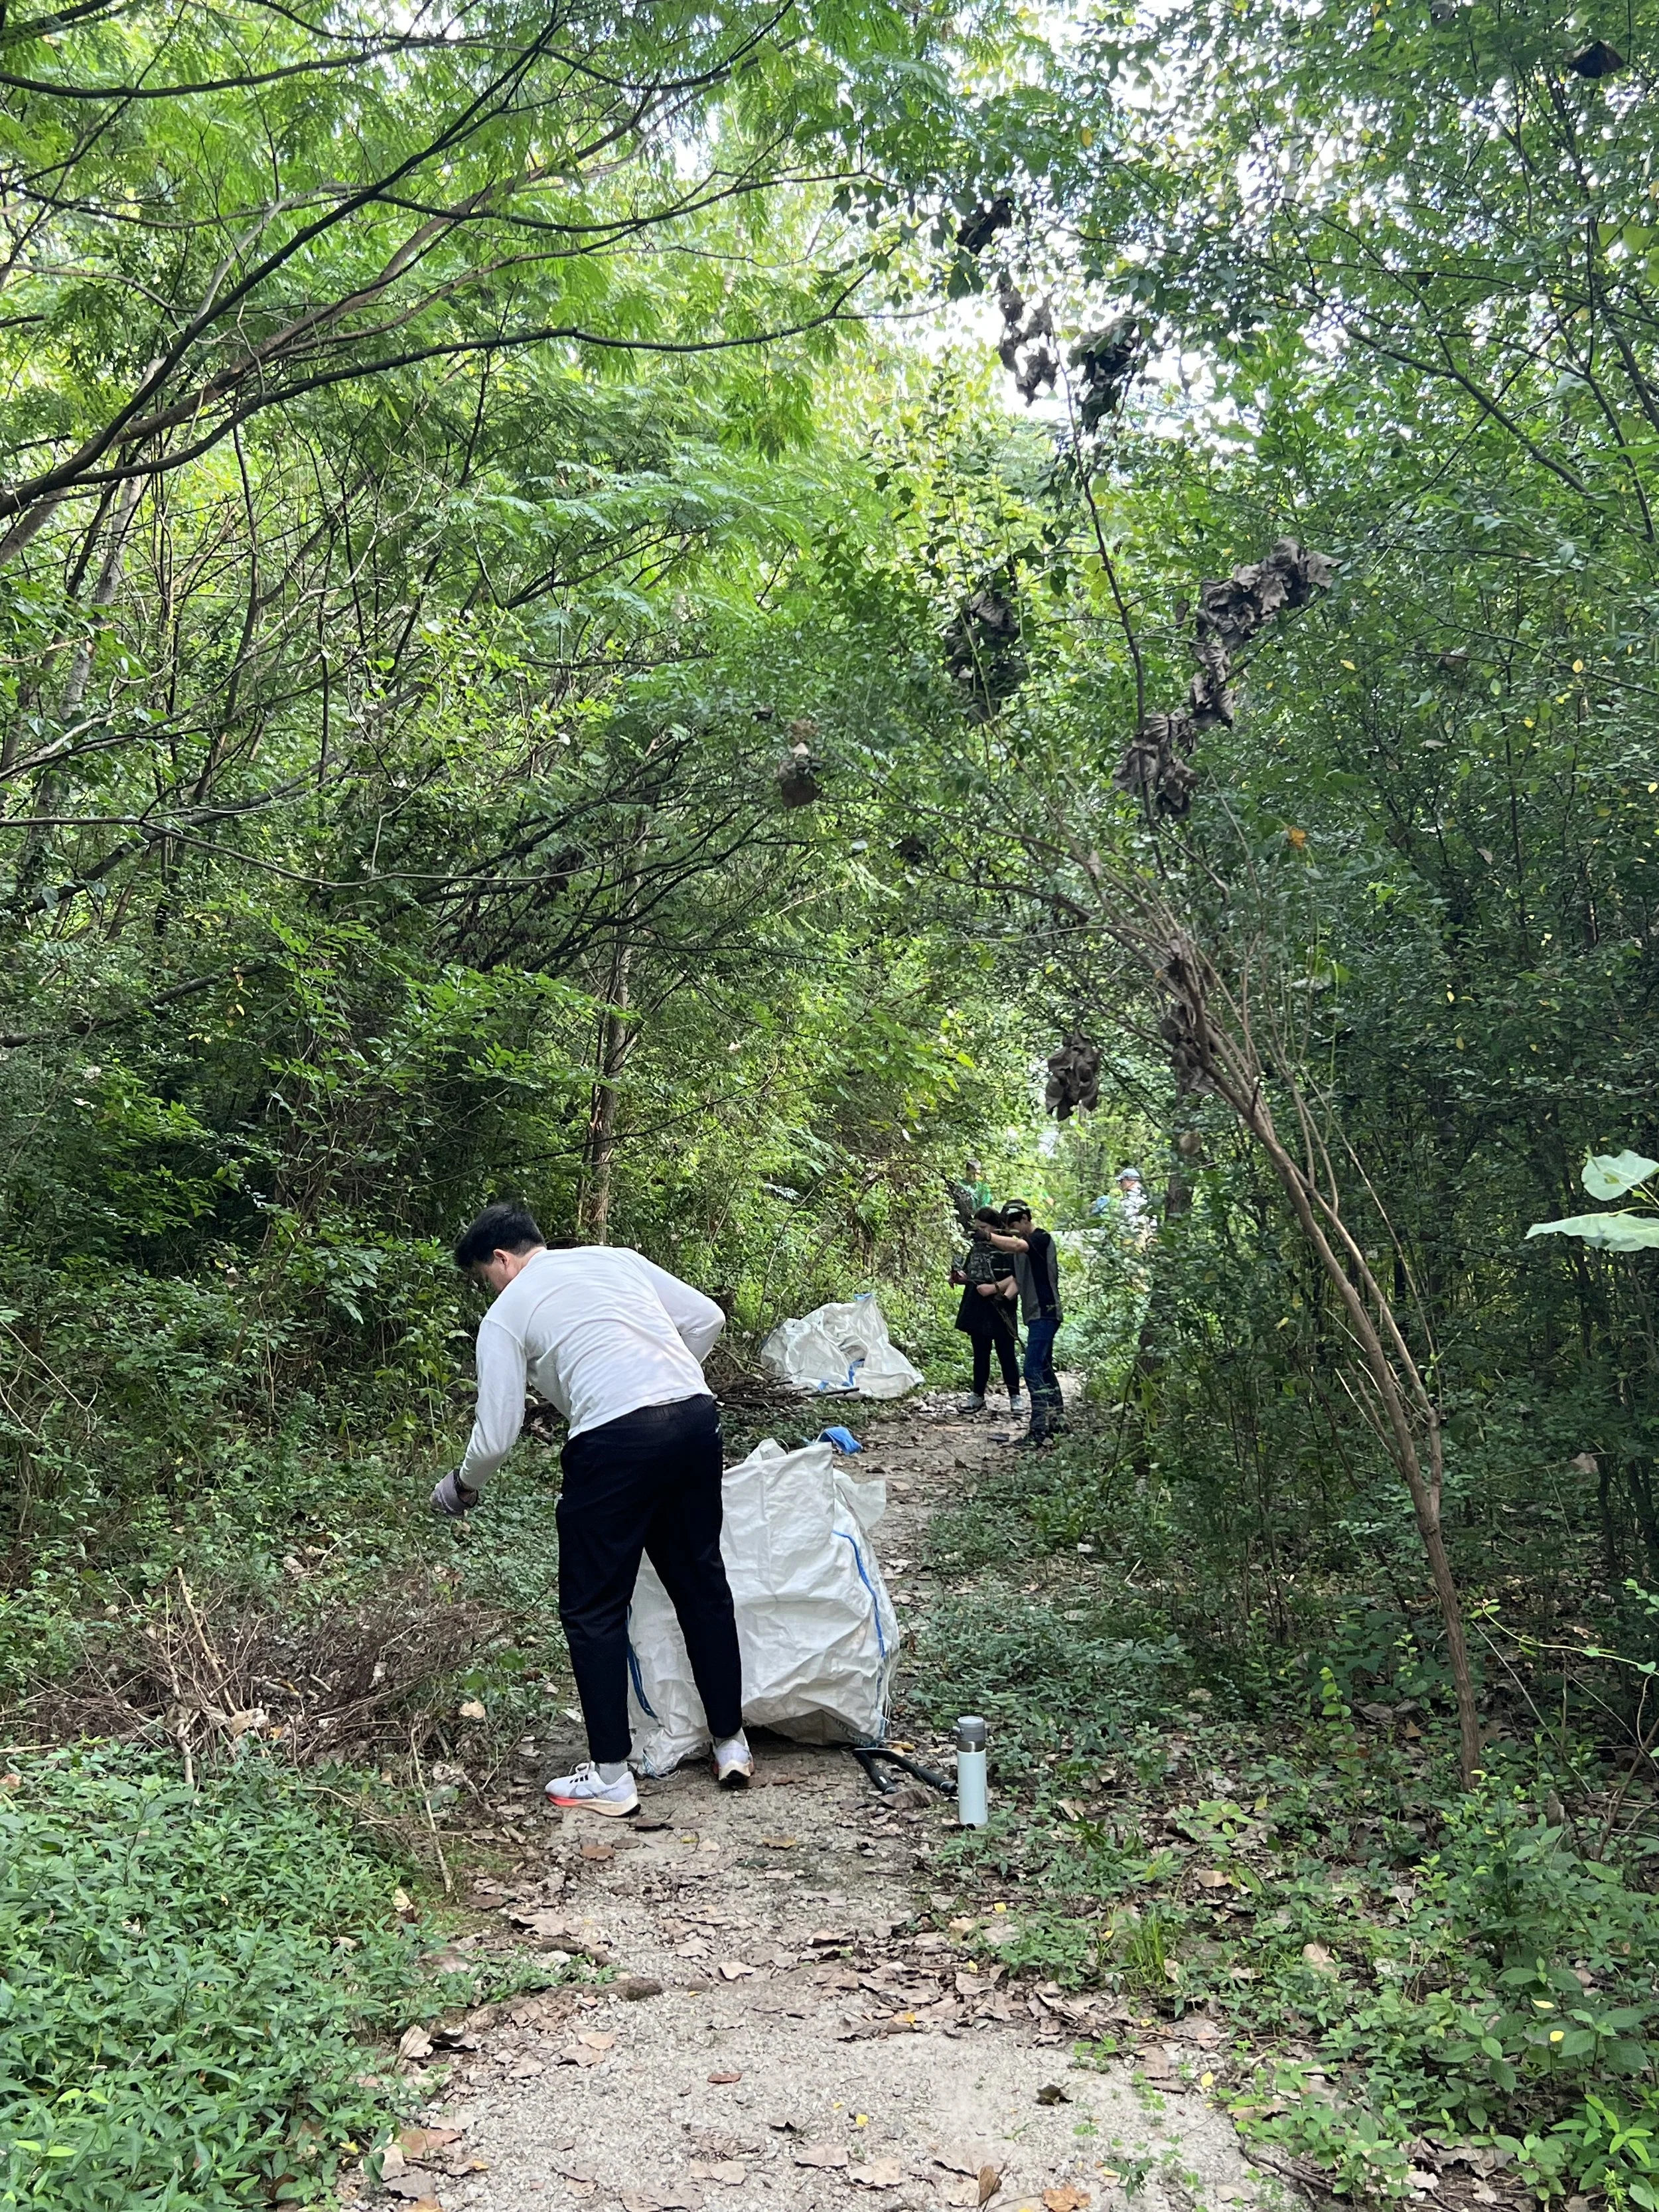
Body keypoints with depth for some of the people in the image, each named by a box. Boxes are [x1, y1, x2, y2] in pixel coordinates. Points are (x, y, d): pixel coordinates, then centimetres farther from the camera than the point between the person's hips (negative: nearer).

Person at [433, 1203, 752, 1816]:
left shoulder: (506, 1315, 8)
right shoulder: (615, 1259, 21)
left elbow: (496, 1436, 6)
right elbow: (706, 1318, 16)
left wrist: (462, 1486, 26)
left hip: (615, 1441, -6)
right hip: (696, 1418, 6)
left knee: (593, 1610, 9)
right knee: (701, 1580, 18)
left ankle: (610, 1777, 14)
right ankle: (731, 1743, 28)